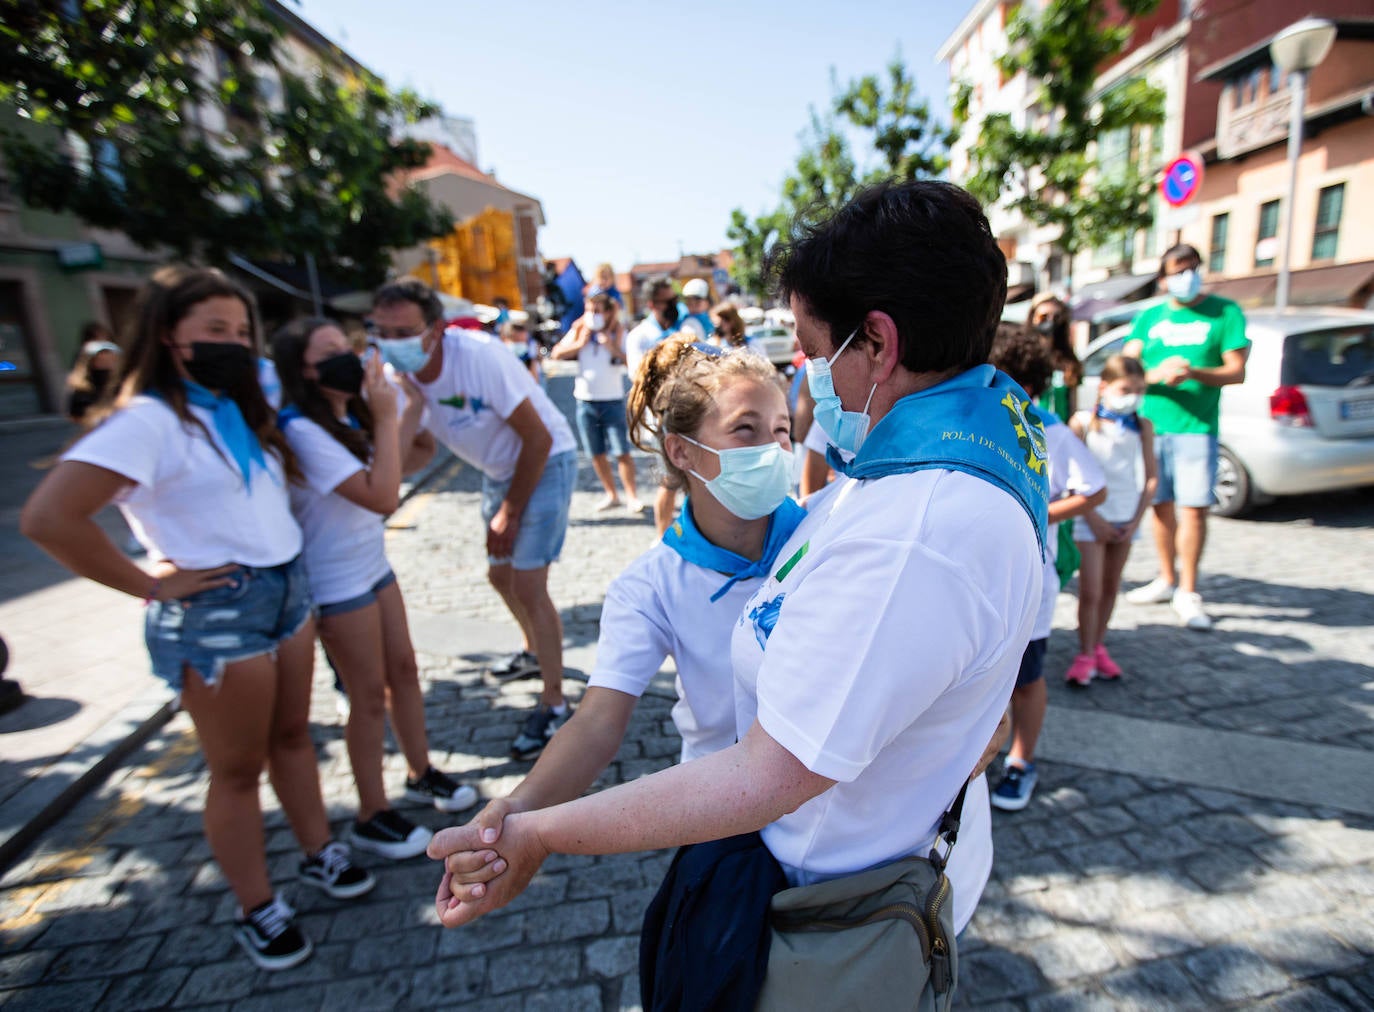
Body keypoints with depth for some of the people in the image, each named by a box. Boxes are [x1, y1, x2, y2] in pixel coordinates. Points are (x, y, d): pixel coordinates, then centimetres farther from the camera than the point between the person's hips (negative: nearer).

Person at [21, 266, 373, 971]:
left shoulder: (240, 410, 10)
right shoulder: (149, 419, -16)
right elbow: (47, 517, -24)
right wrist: (149, 584, -17)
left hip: (288, 590, 8)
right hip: (216, 613, -7)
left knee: (292, 737, 21)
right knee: (238, 771, 9)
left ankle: (319, 854, 39)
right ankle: (256, 912, 28)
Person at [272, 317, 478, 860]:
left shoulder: (349, 415, 3)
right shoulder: (301, 430, -24)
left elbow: (395, 466, 11)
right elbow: (382, 496, -30)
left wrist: (411, 409, 3)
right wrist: (385, 417, -25)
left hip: (372, 565, 8)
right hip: (337, 582, -8)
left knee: (404, 669, 16)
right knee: (370, 694, 3)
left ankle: (420, 773, 36)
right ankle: (372, 817, 23)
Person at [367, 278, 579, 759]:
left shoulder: (479, 356, -30)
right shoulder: (395, 374, -11)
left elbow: (538, 438, -24)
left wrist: (510, 511, -17)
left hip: (546, 462, -7)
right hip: (499, 469, 8)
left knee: (528, 585, -11)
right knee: (500, 573, 19)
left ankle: (554, 704, 3)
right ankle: (535, 652, 46)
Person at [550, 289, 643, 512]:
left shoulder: (618, 332, -2)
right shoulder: (579, 330, 4)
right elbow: (557, 354, -5)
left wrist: (613, 347, -21)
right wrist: (580, 343, -10)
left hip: (612, 400, -3)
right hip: (585, 401, 3)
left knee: (622, 452, -6)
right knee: (596, 454, 10)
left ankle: (632, 496, 3)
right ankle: (611, 495, 23)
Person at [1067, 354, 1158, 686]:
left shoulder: (1142, 427, 3)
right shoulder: (1083, 422, -7)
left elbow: (1151, 477, 6)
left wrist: (1137, 519, -3)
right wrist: (1093, 518, -11)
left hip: (1126, 517, 4)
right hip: (1092, 516, -4)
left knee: (1111, 587, 12)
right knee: (1090, 591, -5)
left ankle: (1099, 647, 24)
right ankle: (1085, 655, 7)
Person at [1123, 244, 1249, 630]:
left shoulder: (1224, 312, 5)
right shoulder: (1148, 318, 13)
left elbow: (1237, 372, -1)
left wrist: (1193, 373, -19)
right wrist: (1157, 373, -17)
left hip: (1196, 427, -3)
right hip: (1151, 425, 3)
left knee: (1193, 508, -6)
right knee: (1162, 507, 10)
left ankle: (1187, 593, 4)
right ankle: (1167, 580, 25)